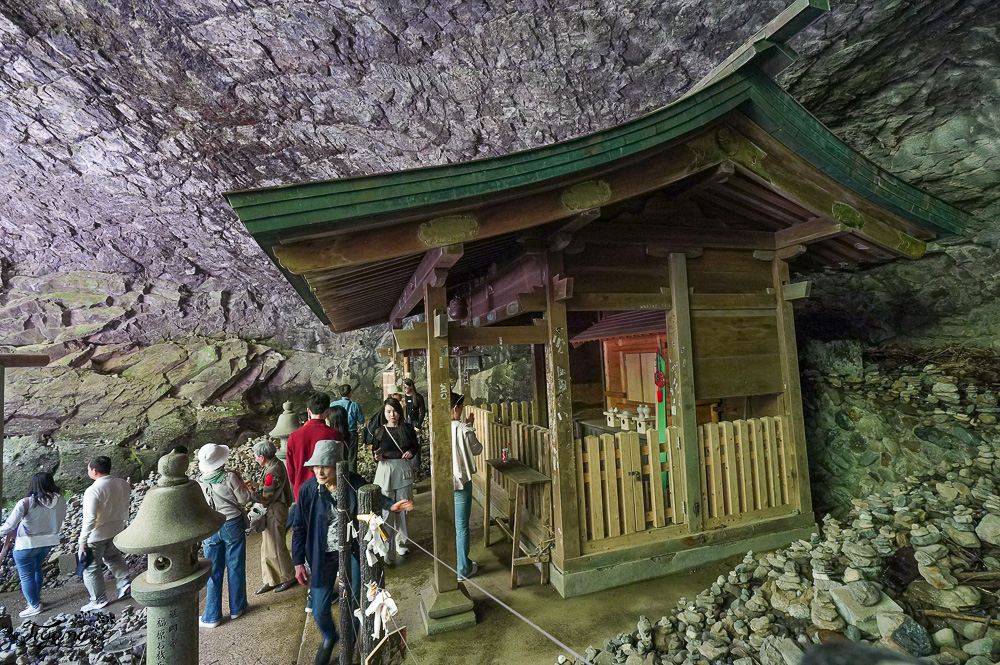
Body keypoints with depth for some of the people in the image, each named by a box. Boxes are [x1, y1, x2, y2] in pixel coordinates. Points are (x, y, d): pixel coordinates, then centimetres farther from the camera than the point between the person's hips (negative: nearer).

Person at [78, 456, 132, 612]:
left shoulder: (92, 491, -27)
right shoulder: (124, 485, -7)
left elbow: (89, 519, -24)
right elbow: (125, 508, 7)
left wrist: (82, 541, -13)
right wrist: (123, 524, 21)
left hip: (96, 535, -6)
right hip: (116, 530, 6)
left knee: (91, 567, 13)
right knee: (113, 556, 30)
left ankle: (99, 600, 23)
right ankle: (124, 582, 24)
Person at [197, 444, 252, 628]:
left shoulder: (199, 484, -8)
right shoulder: (230, 477, -19)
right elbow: (244, 498, -10)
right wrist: (239, 480, 1)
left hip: (210, 529, 2)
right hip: (232, 526, -2)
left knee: (213, 572, 13)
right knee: (235, 568, 13)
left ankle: (211, 616, 22)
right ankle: (236, 608, 27)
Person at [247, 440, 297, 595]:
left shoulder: (273, 472, -26)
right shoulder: (277, 464, 5)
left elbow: (264, 499, -22)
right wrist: (255, 485, 10)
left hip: (275, 513, -10)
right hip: (272, 512, 10)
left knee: (275, 547, 4)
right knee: (267, 547, 17)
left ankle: (289, 577, 20)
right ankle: (271, 580, 29)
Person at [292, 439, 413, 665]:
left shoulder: (355, 483, -18)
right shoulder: (309, 489, -17)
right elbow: (299, 528, -4)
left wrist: (391, 505, -18)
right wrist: (298, 562, -2)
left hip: (353, 552, 0)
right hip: (323, 556, 0)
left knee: (353, 605, 10)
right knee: (320, 611, 9)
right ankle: (329, 638, 46)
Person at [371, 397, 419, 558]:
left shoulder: (408, 428, 0)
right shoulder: (380, 431, -1)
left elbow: (415, 446, 10)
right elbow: (375, 450, 7)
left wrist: (411, 452, -10)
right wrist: (377, 456, -14)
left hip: (404, 470, 2)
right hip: (385, 470, -1)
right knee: (386, 510, -2)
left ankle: (400, 543, 29)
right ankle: (387, 548, 8)